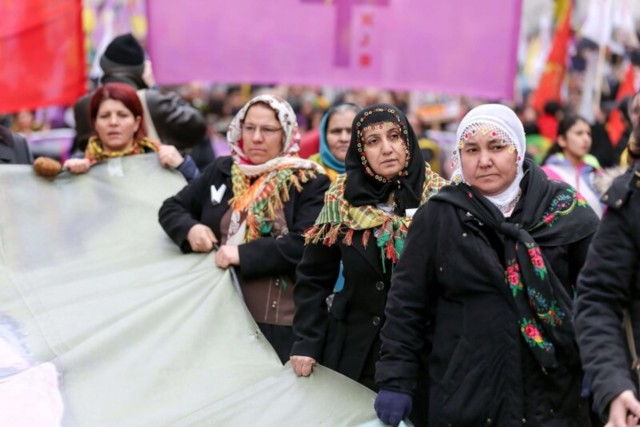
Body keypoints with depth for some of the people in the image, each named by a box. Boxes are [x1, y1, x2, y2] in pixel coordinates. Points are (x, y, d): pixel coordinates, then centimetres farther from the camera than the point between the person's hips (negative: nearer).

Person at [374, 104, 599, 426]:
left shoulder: (564, 210, 0)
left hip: (553, 394, 0)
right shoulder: (438, 217, 0)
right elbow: (406, 303, 2)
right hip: (464, 397, 0)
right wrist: (395, 381, -3)